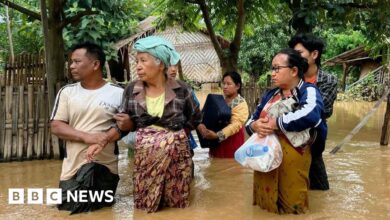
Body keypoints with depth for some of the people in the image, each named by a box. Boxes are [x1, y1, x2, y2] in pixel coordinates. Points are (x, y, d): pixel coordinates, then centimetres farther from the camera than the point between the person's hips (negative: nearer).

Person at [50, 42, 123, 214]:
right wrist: (87, 137, -18)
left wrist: (103, 140, -23)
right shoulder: (67, 92, 2)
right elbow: (56, 127, -3)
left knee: (101, 206, 14)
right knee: (68, 208, 6)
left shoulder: (117, 92, -4)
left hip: (106, 166, -1)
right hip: (73, 167, 1)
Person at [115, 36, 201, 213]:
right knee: (145, 207, 7)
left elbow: (195, 118, 11)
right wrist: (126, 124, -15)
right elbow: (127, 125, 7)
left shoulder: (181, 89, -5)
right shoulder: (131, 90, -1)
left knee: (177, 205, 9)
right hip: (145, 159, 1)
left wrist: (176, 134, 4)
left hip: (176, 156, -1)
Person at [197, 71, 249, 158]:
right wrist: (201, 125, -14)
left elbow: (236, 124, -23)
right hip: (216, 142, 6)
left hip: (232, 142, -5)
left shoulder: (241, 103, -11)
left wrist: (217, 135, -33)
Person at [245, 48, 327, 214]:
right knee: (265, 205, 15)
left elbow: (310, 115, -28)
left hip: (291, 164, -6)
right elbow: (250, 120, 15)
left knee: (290, 209, 5)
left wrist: (276, 123, -21)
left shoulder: (308, 91, -7)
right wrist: (255, 125, -9)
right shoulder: (270, 95, 15)